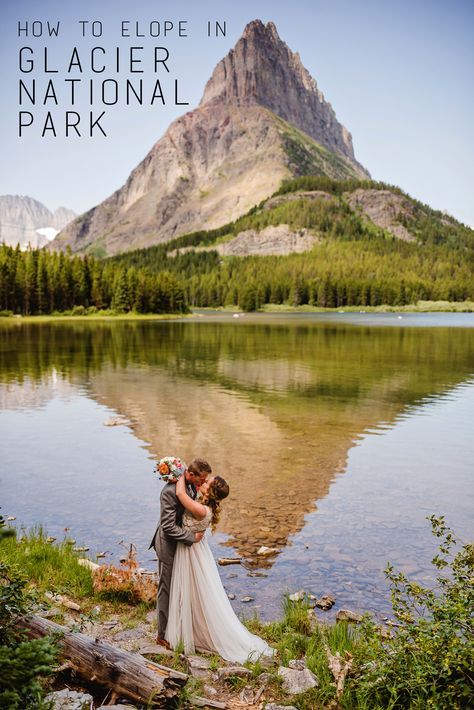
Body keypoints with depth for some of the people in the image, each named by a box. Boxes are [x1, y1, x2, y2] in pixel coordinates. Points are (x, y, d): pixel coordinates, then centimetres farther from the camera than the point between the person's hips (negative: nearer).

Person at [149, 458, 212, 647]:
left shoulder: (191, 485, -4)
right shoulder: (170, 491, -30)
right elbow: (168, 527, -28)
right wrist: (192, 536, -22)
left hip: (184, 544, 8)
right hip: (170, 546, -8)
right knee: (167, 590, 8)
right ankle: (163, 635, 24)